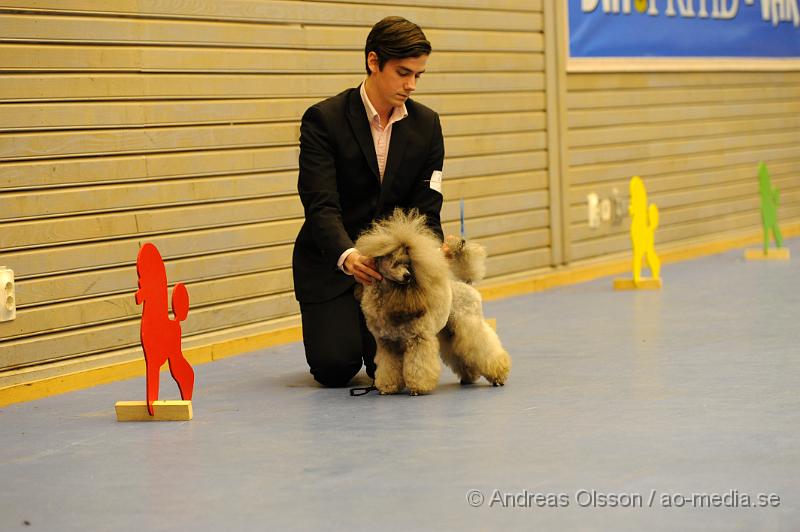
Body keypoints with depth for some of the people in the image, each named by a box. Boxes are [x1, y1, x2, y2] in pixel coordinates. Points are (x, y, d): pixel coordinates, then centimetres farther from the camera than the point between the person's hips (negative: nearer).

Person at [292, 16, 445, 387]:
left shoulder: (426, 125, 0)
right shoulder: (324, 119, -13)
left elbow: (426, 210, -3)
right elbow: (321, 205, -22)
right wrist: (346, 255, -41)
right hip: (331, 260, -2)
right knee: (335, 369, -15)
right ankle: (335, 327, 21)